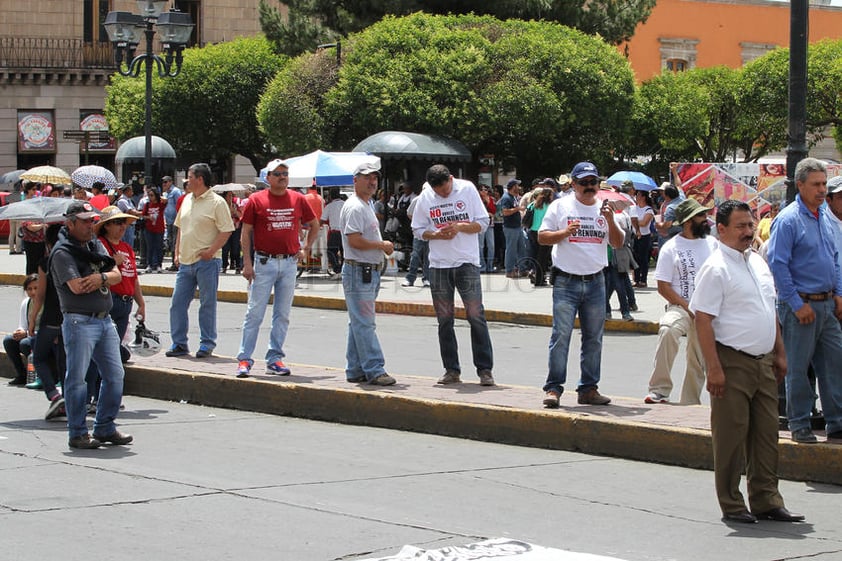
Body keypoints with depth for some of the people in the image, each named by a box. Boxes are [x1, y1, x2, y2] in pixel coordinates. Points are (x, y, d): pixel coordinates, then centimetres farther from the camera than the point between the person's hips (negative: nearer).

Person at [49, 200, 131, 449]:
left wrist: (101, 277, -14)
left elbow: (117, 275, 8)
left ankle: (105, 428, 20)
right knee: (77, 378, -3)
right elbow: (77, 287, -20)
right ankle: (77, 433, 4)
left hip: (104, 319, 8)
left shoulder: (96, 245, 15)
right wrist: (105, 278, -4)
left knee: (115, 375, 9)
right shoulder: (63, 253, -9)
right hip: (79, 322, -8)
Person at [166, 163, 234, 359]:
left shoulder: (216, 202, -8)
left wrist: (211, 251, -19)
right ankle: (179, 343, 13)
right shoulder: (187, 200, 15)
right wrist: (177, 253, 15)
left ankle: (207, 343, 9)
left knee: (207, 304, 0)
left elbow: (226, 230, -12)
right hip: (186, 261, 7)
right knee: (178, 302, 5)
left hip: (207, 261, -7)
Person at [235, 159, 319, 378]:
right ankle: (244, 359, 0)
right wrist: (247, 263, -7)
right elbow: (246, 233, 0)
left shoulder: (298, 199, 6)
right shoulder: (256, 200, -2)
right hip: (264, 263, -3)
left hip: (290, 263, 3)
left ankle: (274, 358, 14)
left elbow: (314, 225, 20)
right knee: (255, 312, -4)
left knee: (282, 315, 7)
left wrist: (306, 249, 10)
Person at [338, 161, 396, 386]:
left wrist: (383, 248, 9)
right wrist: (382, 245, -12)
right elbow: (354, 240, -22)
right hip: (358, 271, -11)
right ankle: (374, 370, -11)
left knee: (359, 324, 13)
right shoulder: (354, 207, -14)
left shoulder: (366, 206, 19)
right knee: (364, 324, -10)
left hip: (369, 272, 11)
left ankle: (355, 371, 17)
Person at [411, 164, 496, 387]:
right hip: (439, 265, 2)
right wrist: (436, 235, -10)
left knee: (476, 315, -7)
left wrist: (459, 227, -15)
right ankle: (452, 370, 13)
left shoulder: (467, 189, -1)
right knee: (444, 319, 5)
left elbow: (483, 223, 1)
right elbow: (418, 229, 10)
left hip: (467, 262, -2)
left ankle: (485, 369, -4)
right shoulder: (425, 198, 3)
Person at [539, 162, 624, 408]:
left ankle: (589, 389, 14)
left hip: (595, 282, 4)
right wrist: (565, 232, -16)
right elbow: (542, 237, 0)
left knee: (594, 338, 7)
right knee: (561, 335, -9)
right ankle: (553, 388, -6)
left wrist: (610, 221, -8)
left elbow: (618, 243, 8)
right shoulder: (560, 206, 3)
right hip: (566, 282, -4)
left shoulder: (603, 209, 12)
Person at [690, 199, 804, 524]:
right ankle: (731, 505, 6)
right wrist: (714, 368, -20)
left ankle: (766, 500, 16)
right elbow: (702, 320, -15)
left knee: (766, 433, 9)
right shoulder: (716, 268, -11)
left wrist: (780, 354, 18)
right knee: (731, 436, -1)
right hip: (733, 362, -8)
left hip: (763, 362, 8)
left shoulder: (758, 263, 14)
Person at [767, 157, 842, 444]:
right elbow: (777, 265, -14)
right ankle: (800, 425, 10)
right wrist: (797, 304, -15)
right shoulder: (788, 220, -12)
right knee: (798, 368, 1)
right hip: (800, 306, -7)